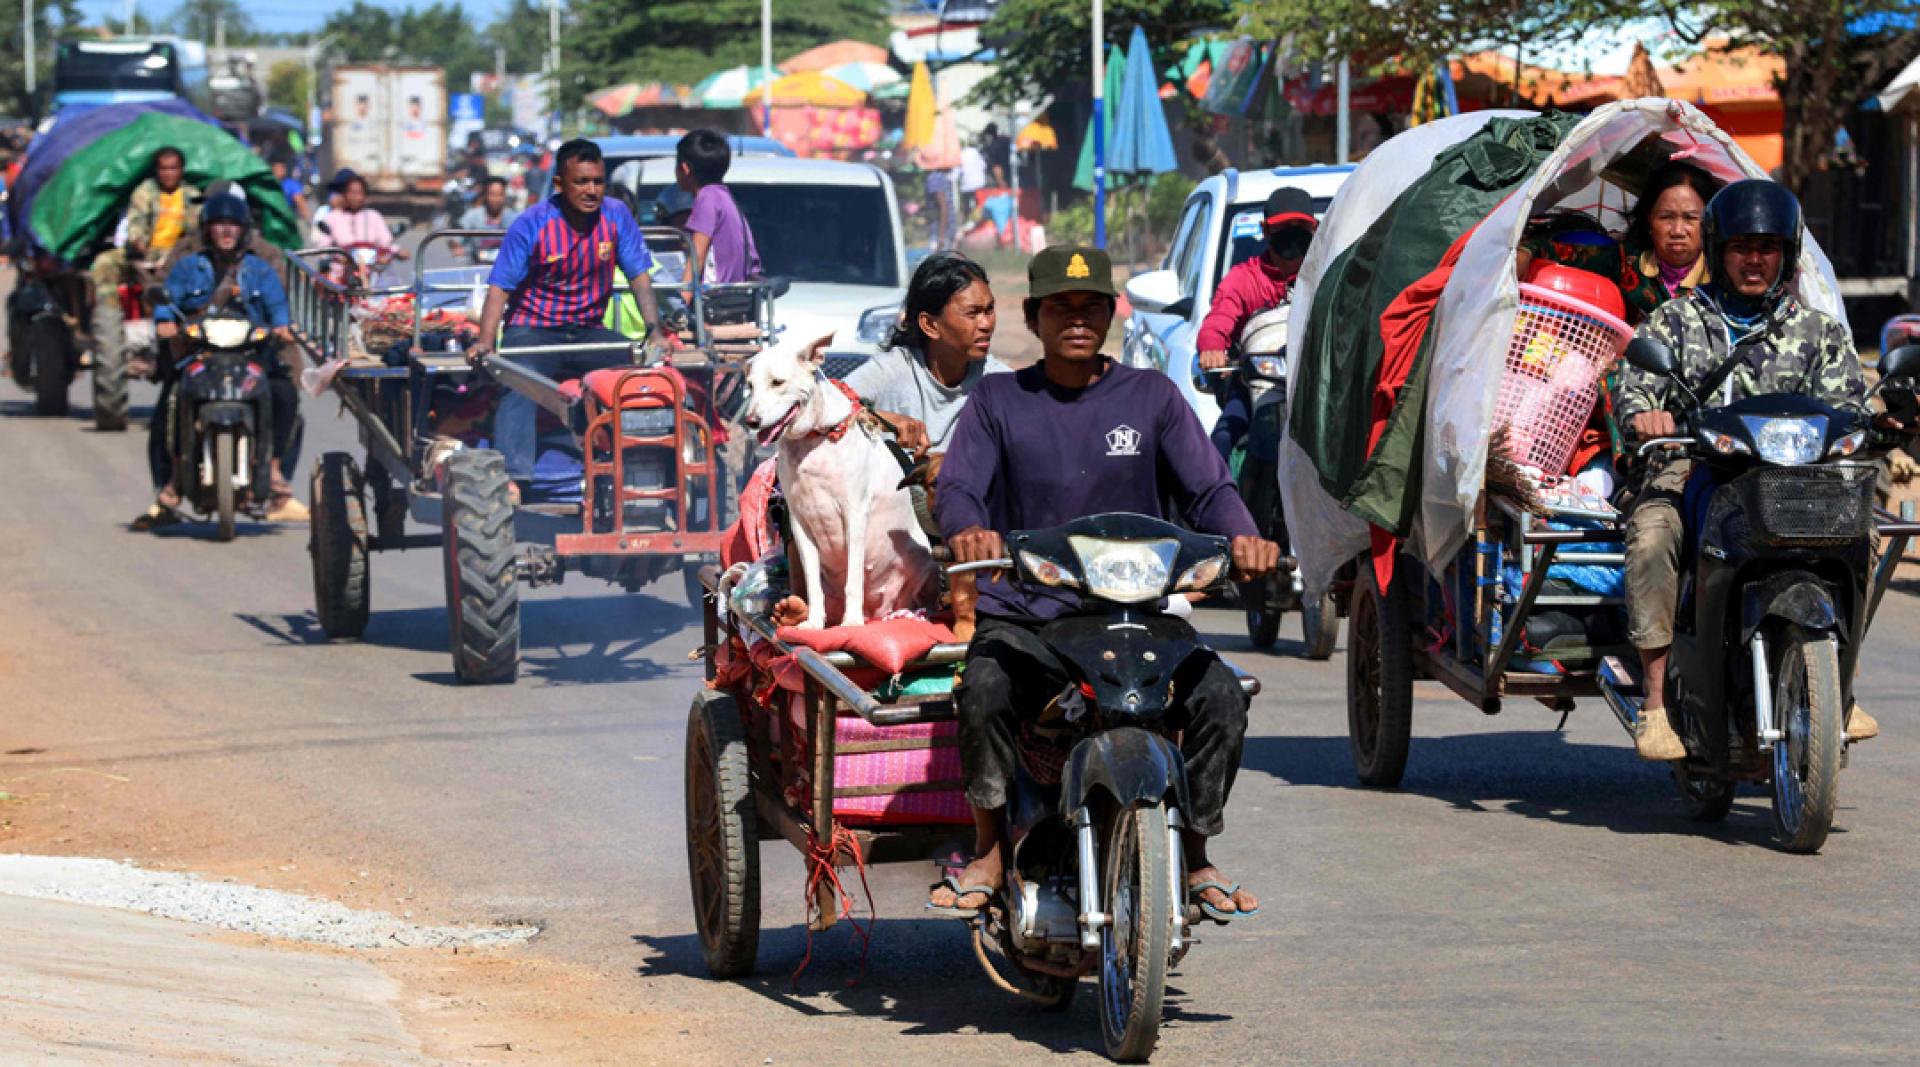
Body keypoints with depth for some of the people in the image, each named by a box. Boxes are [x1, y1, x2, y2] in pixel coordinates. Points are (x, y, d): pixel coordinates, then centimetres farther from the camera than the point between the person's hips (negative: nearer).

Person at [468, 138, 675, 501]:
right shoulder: (532, 224, -13)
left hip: (587, 334, 3)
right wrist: (486, 340, -26)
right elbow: (501, 287, -13)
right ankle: (512, 478, -41)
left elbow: (639, 277, 1)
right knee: (517, 388, -30)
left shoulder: (617, 218, -4)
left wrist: (655, 331, -11)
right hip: (533, 331, -3)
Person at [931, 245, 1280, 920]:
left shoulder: (1151, 396, 11)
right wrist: (968, 530, -29)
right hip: (1023, 618, -1)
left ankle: (1193, 855, -1)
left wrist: (1242, 537, -21)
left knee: (1220, 696, -23)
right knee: (983, 692, -33)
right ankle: (989, 852, -11)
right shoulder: (997, 401, 9)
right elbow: (957, 486, -4)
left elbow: (1207, 486, 3)